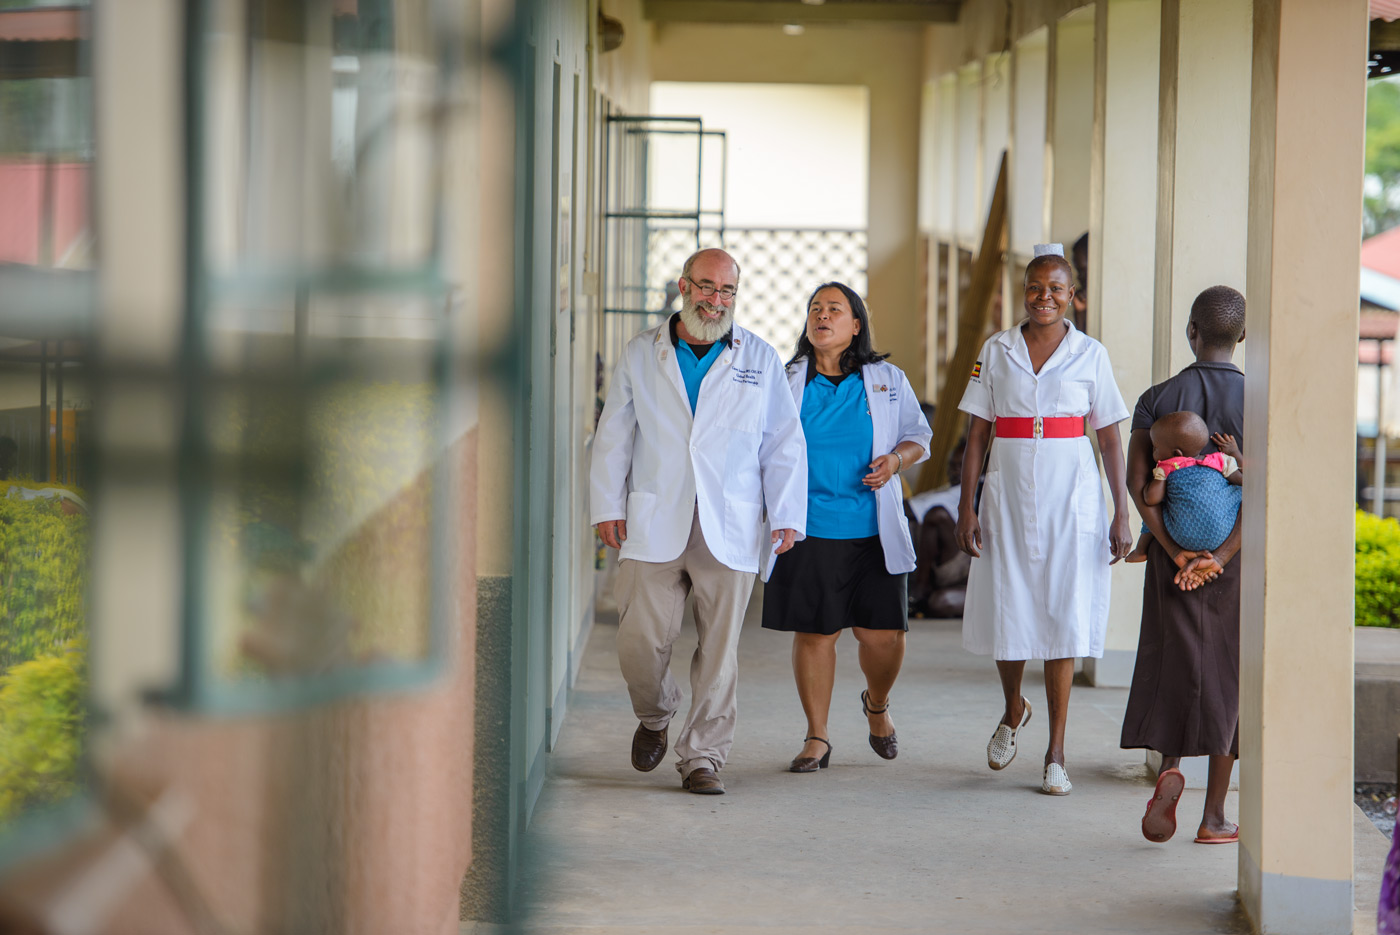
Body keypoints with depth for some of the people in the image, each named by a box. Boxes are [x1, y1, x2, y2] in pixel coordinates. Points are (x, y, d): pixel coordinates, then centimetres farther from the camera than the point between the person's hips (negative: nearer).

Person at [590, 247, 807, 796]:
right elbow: (614, 436, 12)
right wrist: (607, 505, 4)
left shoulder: (760, 361, 9)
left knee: (719, 649, -1)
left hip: (729, 531, 0)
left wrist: (787, 516, 1)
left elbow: (784, 444, 9)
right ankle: (654, 717, 26)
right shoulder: (641, 355, 10)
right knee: (640, 639, -4)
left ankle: (702, 757, 8)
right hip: (654, 524, 0)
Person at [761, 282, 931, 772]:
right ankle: (816, 737, 14)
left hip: (873, 531, 0)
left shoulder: (887, 380, 6)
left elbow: (918, 436, 14)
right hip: (807, 529, 0)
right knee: (813, 632, 0)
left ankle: (877, 704, 29)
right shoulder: (785, 382, 6)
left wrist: (896, 460, -8)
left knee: (883, 635, -3)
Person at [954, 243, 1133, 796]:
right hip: (1009, 500, 1)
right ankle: (1013, 711, 35)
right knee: (1005, 615, 4)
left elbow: (1110, 440, 3)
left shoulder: (1090, 355, 2)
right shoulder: (997, 351, 5)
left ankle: (1056, 754, 3)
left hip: (1071, 502, -1)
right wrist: (965, 506, -1)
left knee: (1062, 620, -3)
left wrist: (1121, 514, -2)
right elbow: (977, 434, 6)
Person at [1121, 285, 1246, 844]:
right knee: (1227, 674, 5)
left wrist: (1177, 554, -12)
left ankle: (1169, 766, -22)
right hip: (1238, 555, -1)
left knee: (1174, 663, 6)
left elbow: (1137, 482, -11)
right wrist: (1219, 559, -17)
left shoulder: (1157, 400, -1)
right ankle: (1214, 815, 7)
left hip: (1173, 553, 1)